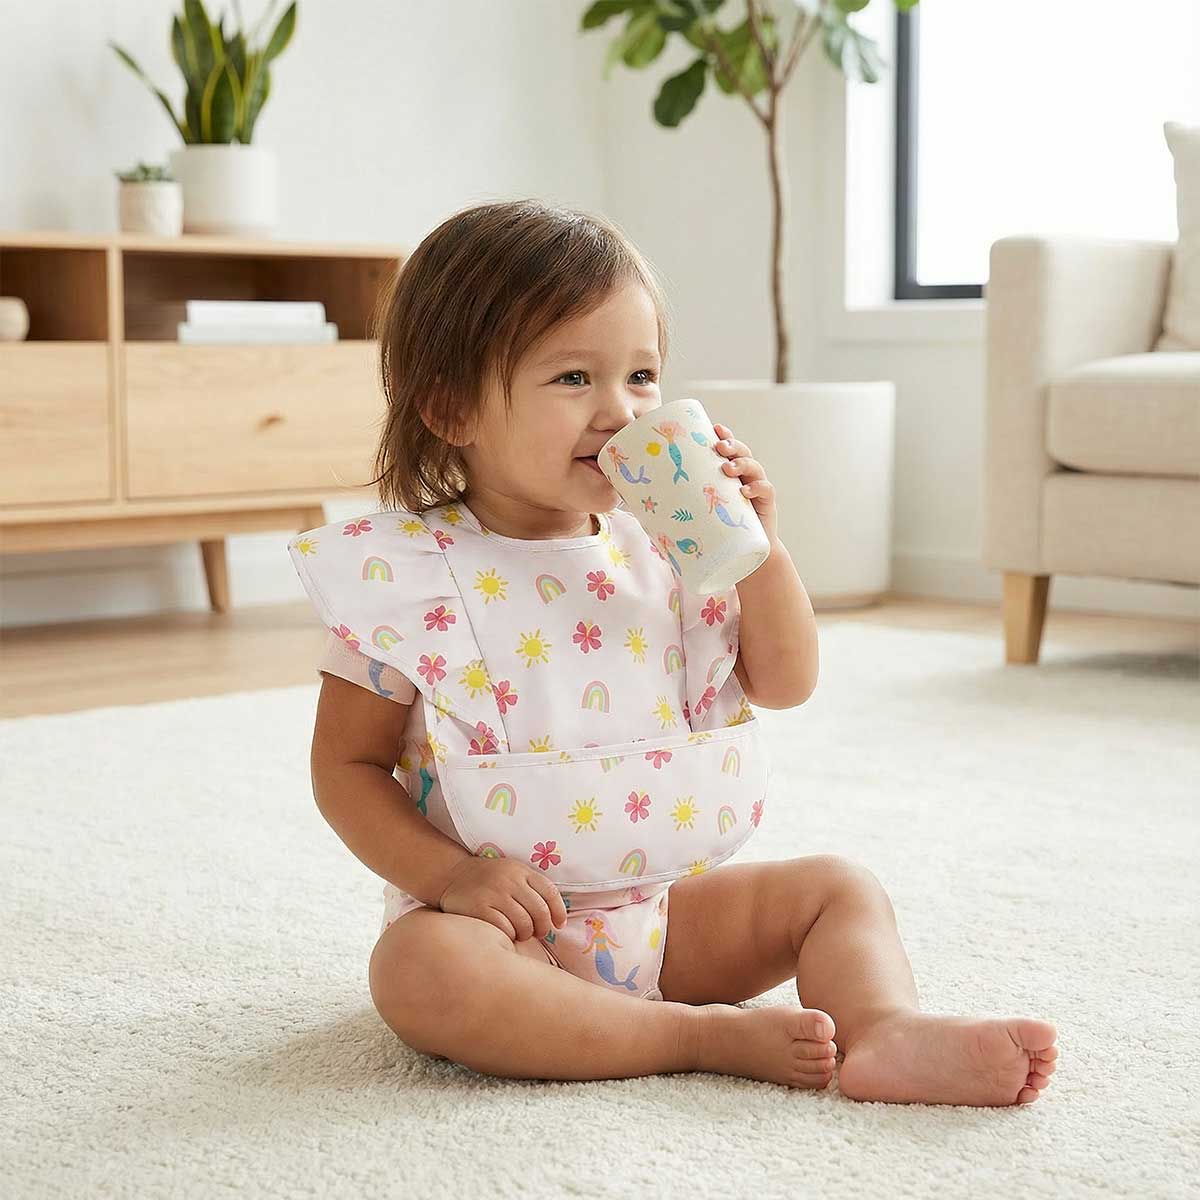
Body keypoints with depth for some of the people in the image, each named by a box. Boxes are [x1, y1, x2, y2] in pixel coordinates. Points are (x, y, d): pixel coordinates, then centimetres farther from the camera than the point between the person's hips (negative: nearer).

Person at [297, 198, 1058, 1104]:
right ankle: (706, 1036, -28)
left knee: (840, 886, -4)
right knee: (419, 964, -35)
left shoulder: (664, 545, 2)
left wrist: (756, 541, -8)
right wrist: (451, 877, -22)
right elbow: (348, 767, -6)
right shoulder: (403, 573, -11)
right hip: (508, 922, -5)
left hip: (665, 908, 5)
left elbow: (785, 683, 7)